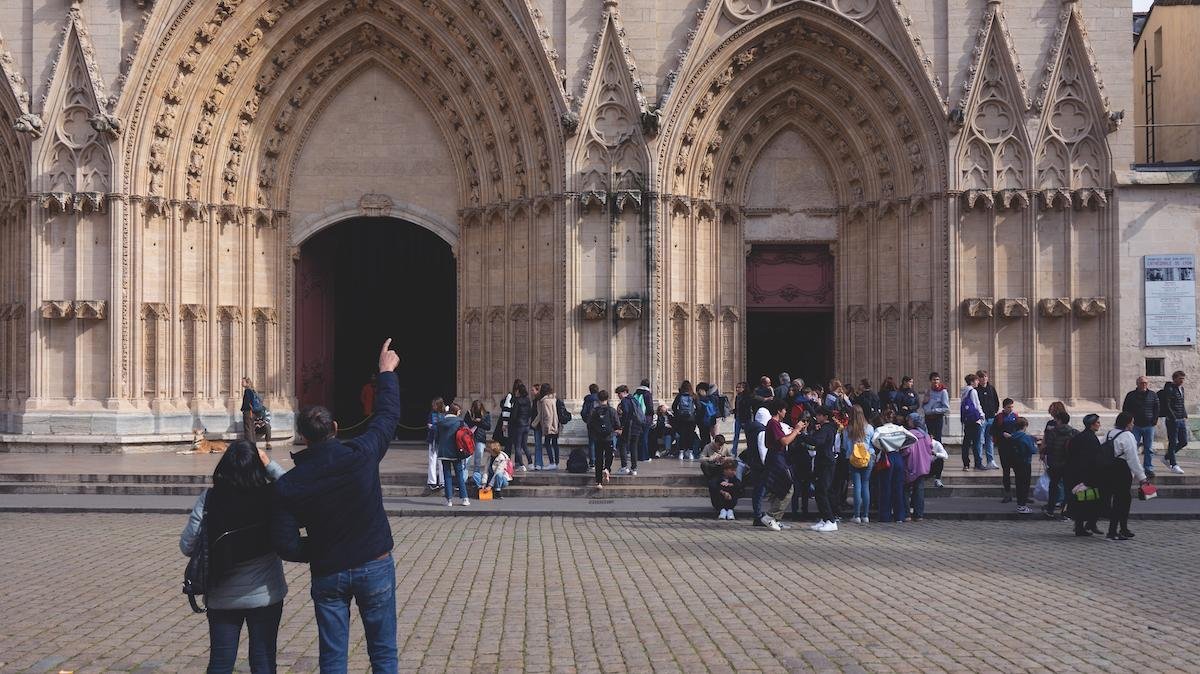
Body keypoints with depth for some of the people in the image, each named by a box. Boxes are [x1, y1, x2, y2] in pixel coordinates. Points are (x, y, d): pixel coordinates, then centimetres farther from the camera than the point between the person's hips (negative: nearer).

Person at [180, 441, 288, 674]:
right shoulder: (270, 496, -15)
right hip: (265, 595, -1)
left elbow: (187, 545, -7)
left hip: (222, 598, 1)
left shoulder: (208, 499, -12)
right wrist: (270, 465, -3)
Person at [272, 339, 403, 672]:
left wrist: (318, 551, 7)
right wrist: (386, 372, 16)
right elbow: (387, 415, 2)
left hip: (328, 575, 1)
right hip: (375, 567, -1)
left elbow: (286, 545, -12)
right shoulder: (361, 455, -15)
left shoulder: (288, 485, -12)